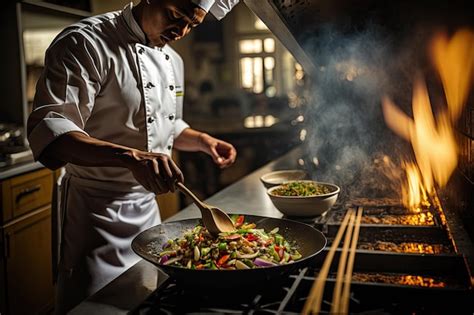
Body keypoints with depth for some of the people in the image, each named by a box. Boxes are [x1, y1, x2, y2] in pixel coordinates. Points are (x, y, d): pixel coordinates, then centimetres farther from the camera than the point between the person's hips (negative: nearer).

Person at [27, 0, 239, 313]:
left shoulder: (173, 60, 9)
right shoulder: (86, 42, -17)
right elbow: (49, 131, -28)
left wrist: (202, 140, 3)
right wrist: (130, 156, -42)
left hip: (147, 203, 8)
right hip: (99, 208, -7)